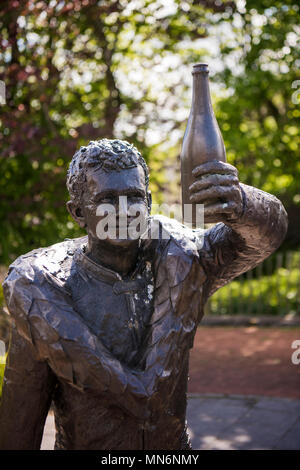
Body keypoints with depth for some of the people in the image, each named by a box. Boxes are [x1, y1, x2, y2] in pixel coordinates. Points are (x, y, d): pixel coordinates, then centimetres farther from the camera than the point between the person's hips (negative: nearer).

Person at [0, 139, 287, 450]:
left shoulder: (176, 259, -14)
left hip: (173, 444, 3)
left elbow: (267, 232, -24)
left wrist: (238, 204, -45)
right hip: (83, 443, -2)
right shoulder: (45, 291, -20)